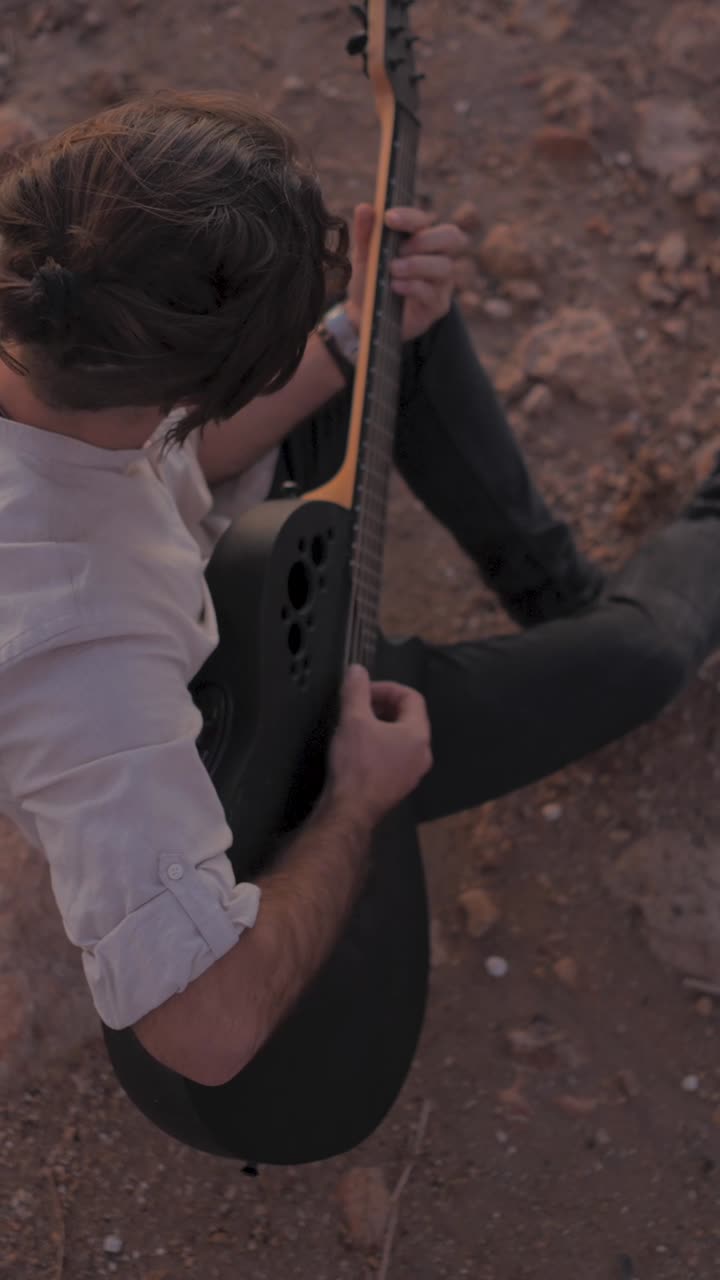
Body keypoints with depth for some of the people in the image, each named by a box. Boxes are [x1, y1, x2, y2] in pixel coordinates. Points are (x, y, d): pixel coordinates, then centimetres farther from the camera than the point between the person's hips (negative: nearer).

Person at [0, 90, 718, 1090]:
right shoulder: (84, 649, -49)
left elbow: (165, 458, -6)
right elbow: (208, 1031, -44)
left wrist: (357, 332, -19)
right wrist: (358, 807, -29)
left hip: (204, 573, 7)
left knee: (417, 327, 4)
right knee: (639, 650, 0)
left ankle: (558, 593, 24)